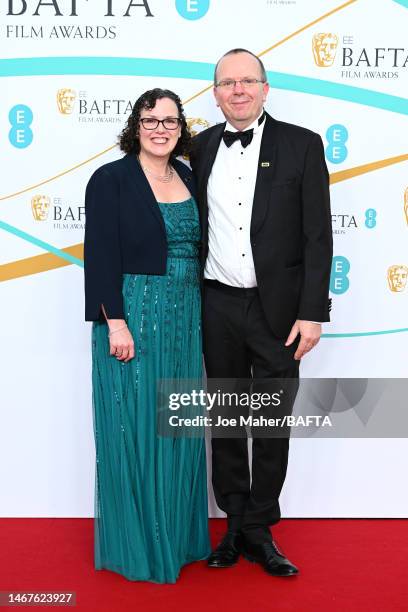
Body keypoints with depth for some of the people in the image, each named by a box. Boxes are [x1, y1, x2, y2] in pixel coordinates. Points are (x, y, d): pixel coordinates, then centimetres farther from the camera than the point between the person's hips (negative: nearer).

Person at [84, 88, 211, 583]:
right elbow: (101, 256, -12)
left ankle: (178, 534, 29)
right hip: (133, 317, -6)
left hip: (184, 320, 6)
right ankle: (135, 542, 19)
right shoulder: (111, 179, -7)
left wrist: (200, 316, 10)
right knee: (134, 430, 2)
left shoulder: (188, 178, 10)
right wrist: (115, 323, -18)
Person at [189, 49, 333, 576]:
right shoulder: (202, 147, 6)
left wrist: (312, 312, -11)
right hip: (219, 305, 3)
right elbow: (195, 227, 9)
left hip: (278, 308, -2)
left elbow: (317, 235, -6)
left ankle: (259, 532, 24)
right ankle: (236, 524, 28)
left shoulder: (301, 145, -3)